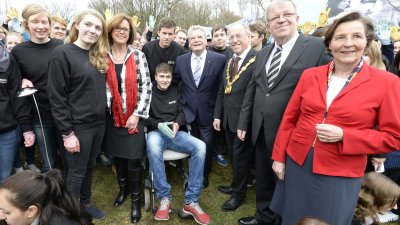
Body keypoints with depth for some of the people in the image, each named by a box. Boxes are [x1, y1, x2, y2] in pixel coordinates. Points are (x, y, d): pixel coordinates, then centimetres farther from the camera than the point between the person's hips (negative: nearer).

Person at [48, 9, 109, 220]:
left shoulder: (99, 56, 8)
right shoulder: (62, 53, -12)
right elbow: (56, 97, -14)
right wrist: (67, 132, -16)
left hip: (99, 123, 6)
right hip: (78, 126, -6)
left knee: (89, 167, 20)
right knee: (77, 171, 9)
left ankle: (86, 203, 38)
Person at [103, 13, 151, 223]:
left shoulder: (138, 55, -2)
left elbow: (146, 86, -5)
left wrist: (137, 114, -10)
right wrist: (105, 110, -5)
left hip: (134, 116, -2)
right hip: (112, 116, 2)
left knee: (133, 159, -1)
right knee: (117, 155, 13)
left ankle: (136, 200, 18)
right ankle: (123, 188, 37)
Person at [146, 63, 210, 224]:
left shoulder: (175, 91, 16)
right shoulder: (149, 93, 7)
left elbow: (182, 112, 14)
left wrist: (177, 123, -9)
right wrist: (158, 124, -16)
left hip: (175, 133, 3)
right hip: (156, 132, -3)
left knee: (200, 146, -27)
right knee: (152, 145, -41)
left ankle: (191, 201, -23)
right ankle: (164, 198, -29)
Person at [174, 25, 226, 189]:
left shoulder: (219, 59, -8)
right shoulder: (181, 60, 1)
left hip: (207, 111, -2)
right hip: (189, 111, 2)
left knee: (206, 145, 10)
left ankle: (204, 174, 32)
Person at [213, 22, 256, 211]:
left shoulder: (257, 59, -15)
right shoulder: (229, 61, 11)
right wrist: (217, 115, 9)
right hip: (228, 118, 7)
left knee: (241, 156, 9)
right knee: (233, 155, 20)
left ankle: (238, 193, 29)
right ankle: (236, 185, 41)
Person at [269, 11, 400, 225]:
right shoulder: (309, 75, 1)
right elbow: (290, 118, 5)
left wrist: (343, 136, -18)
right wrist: (279, 157, 5)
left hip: (340, 175, -3)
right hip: (296, 163, 3)